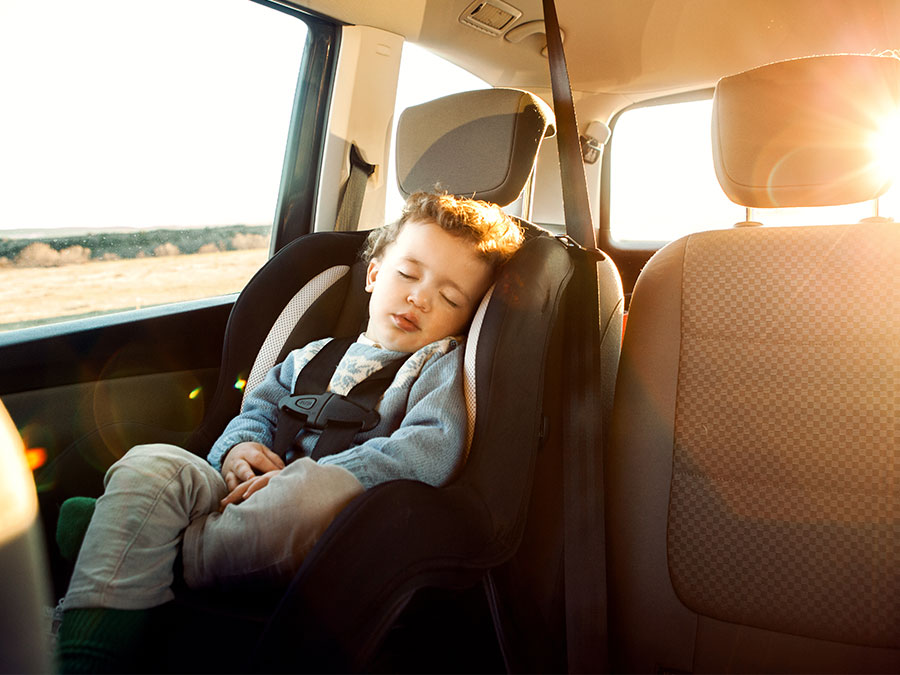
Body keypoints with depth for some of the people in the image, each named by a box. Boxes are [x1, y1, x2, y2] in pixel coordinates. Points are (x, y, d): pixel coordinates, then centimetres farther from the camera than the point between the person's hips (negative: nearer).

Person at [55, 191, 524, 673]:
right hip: (254, 502, 5)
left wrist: (304, 479, -18)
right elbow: (258, 410, 28)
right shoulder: (314, 357, 25)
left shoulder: (443, 366, 8)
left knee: (319, 488, -40)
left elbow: (433, 451, -11)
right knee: (149, 464, -18)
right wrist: (239, 448, 0)